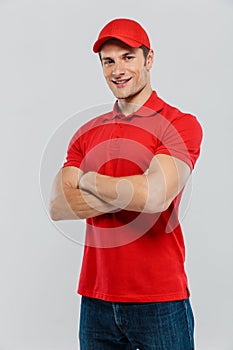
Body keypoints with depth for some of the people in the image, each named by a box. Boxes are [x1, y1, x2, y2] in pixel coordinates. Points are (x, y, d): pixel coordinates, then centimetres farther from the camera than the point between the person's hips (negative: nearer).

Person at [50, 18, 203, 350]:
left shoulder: (180, 124, -6)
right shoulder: (87, 133, 9)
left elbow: (155, 195, -22)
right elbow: (58, 207, -3)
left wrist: (89, 180, -6)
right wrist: (130, 193, -14)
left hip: (159, 300, -4)